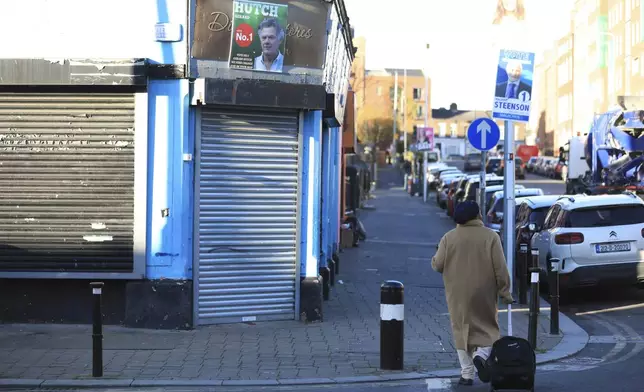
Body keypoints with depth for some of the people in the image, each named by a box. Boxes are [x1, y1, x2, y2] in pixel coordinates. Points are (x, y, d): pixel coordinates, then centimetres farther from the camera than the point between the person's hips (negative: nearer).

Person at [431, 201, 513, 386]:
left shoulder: (449, 238, -3)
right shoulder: (490, 236, -6)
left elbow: (437, 265, -3)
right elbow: (500, 268, -8)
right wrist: (505, 292, -1)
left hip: (458, 295, 1)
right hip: (484, 294, -1)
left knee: (462, 330, 9)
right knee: (488, 328, 13)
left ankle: (467, 374, 6)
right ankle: (481, 354, -15)